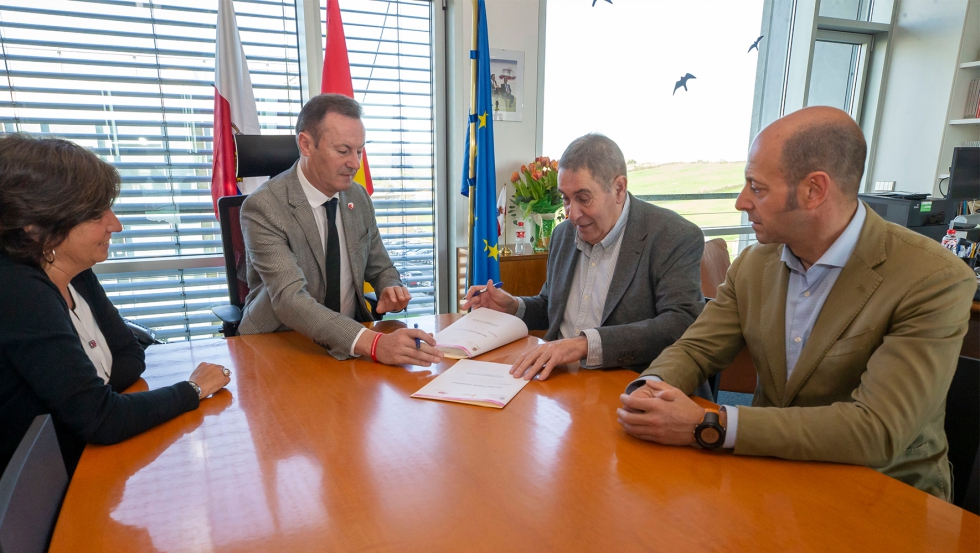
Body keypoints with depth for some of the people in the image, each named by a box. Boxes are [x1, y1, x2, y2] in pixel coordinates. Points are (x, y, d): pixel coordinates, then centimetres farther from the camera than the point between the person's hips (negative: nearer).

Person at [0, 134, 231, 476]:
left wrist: (87, 396, -14)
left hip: (87, 457, 6)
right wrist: (192, 390, -14)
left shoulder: (75, 276, -1)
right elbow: (100, 419, -26)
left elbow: (130, 356, 5)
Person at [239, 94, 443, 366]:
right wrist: (373, 343, -42)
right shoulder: (263, 208, -16)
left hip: (352, 340, 5)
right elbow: (290, 300, -28)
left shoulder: (359, 197, 1)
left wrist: (392, 291, -12)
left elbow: (380, 269, 12)